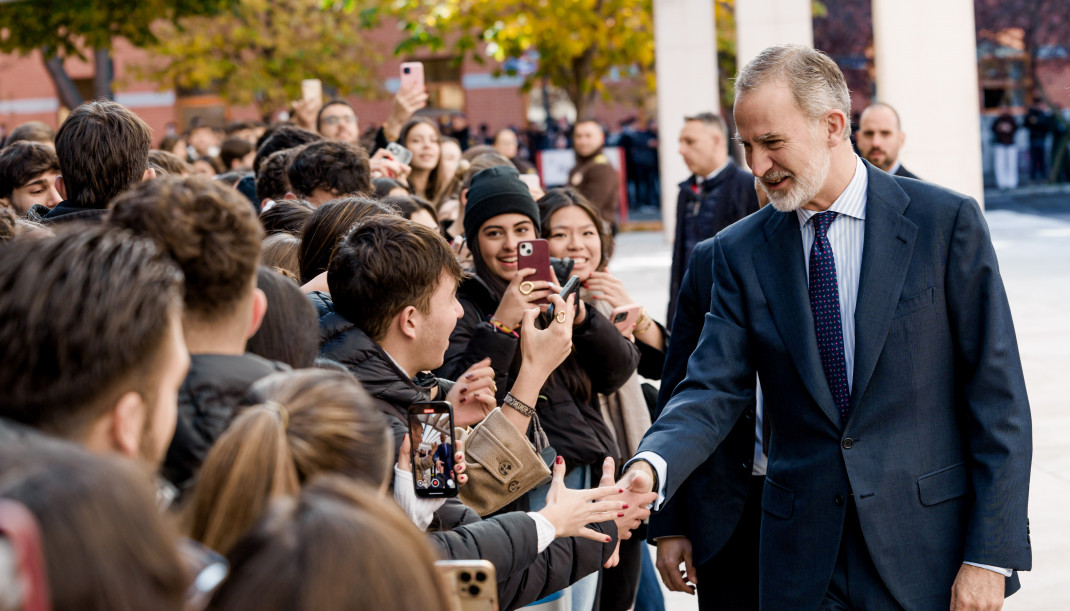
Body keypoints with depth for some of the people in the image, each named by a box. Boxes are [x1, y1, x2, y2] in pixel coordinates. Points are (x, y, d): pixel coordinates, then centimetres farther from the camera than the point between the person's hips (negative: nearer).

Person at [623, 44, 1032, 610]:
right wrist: (653, 465, -23)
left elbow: (998, 397, -6)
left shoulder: (946, 222, -5)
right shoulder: (740, 251, 5)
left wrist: (990, 556, -11)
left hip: (928, 552, -2)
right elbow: (714, 389, -1)